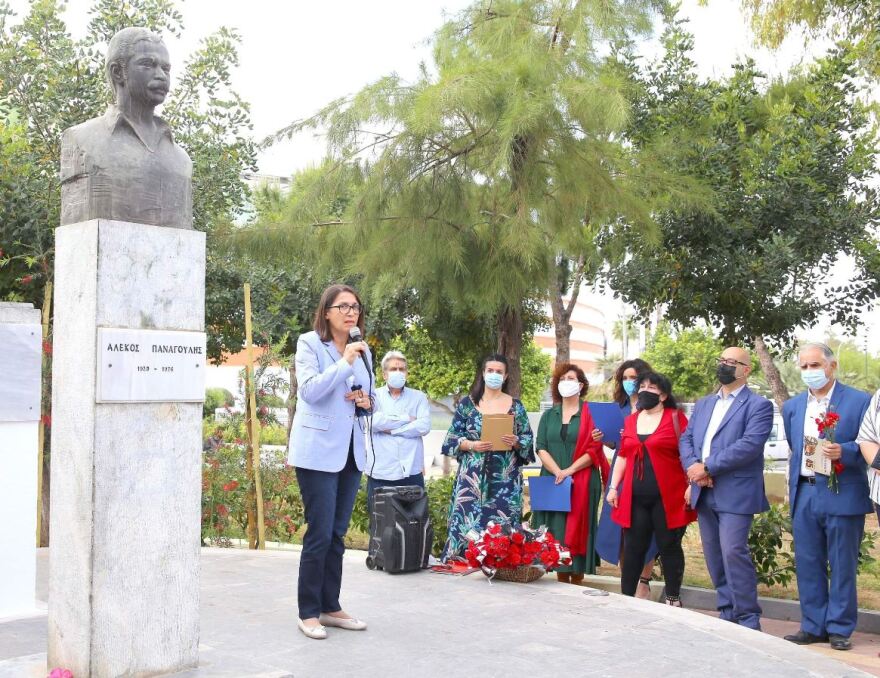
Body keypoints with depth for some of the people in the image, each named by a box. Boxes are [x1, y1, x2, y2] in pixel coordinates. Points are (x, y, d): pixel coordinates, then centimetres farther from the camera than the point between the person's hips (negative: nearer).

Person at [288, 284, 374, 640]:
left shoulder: (363, 350, 13)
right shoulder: (309, 344, -5)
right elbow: (310, 391, -17)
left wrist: (367, 401, 1)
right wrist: (345, 362, -21)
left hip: (351, 450, 6)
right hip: (318, 451, -6)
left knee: (337, 534, 11)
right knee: (320, 534, -5)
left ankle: (330, 607, 21)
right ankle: (308, 613, 6)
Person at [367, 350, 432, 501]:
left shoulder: (419, 397, 11)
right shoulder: (374, 396, 8)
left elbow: (424, 426, -4)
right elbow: (373, 421, -12)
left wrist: (391, 430, -6)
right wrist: (406, 418, -7)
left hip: (411, 472, 1)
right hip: (380, 472, -1)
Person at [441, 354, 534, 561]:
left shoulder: (515, 406, 9)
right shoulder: (468, 403, 6)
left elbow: (528, 440, 9)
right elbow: (453, 438, 5)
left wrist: (516, 442, -11)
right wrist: (472, 445, -12)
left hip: (505, 477, 1)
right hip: (473, 476, -1)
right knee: (469, 521, -6)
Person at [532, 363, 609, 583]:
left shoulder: (590, 414, 3)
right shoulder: (549, 415, 13)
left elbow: (594, 449, -6)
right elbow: (541, 448, 4)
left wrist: (569, 470, -16)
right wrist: (558, 472, -11)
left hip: (582, 485, -3)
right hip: (553, 484, 3)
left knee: (577, 532, -2)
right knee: (556, 533, 1)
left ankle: (576, 586, 5)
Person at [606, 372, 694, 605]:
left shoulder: (675, 417, -1)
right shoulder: (631, 420, 13)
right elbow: (623, 456, 16)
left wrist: (691, 487, -12)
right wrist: (613, 487, 10)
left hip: (667, 498, -4)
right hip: (635, 498, 4)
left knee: (669, 547, 6)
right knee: (633, 548, 7)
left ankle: (673, 599, 19)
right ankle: (626, 597, 14)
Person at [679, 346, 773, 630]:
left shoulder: (758, 405, -3)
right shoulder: (703, 404, 19)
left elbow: (749, 445, -16)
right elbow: (686, 438, 12)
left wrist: (707, 467, -17)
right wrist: (693, 467, -8)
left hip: (735, 493, -7)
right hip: (704, 493, 7)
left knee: (733, 552, -13)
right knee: (714, 556, 10)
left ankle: (748, 620, -3)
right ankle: (727, 614, 21)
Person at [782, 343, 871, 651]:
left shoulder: (859, 401, -5)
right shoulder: (791, 407, 11)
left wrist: (843, 451, -23)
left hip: (842, 495, -5)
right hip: (804, 495, 5)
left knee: (842, 565, 4)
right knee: (807, 564, 9)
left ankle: (839, 628, 15)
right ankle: (813, 626, 19)